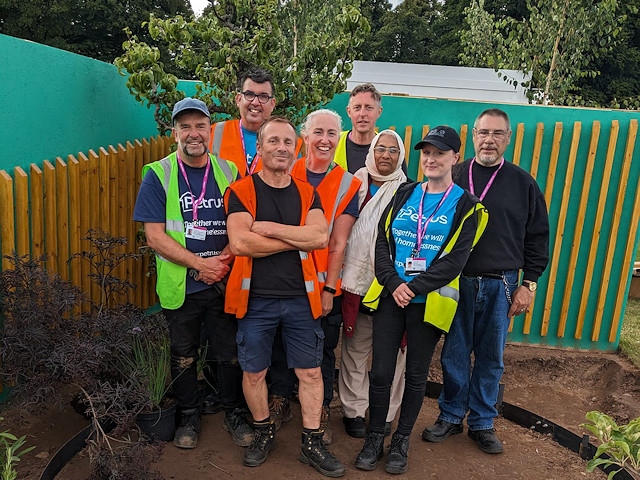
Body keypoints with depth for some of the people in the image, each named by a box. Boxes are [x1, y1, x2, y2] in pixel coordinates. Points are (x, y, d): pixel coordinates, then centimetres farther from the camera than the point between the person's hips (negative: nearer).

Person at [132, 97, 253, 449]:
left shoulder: (228, 172, 2)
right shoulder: (158, 176, -5)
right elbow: (155, 236, -10)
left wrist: (224, 261, -14)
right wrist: (201, 263, -17)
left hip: (224, 284, 1)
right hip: (181, 286, -1)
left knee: (230, 353, 10)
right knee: (183, 356, 15)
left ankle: (234, 413, 33)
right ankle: (188, 416, 36)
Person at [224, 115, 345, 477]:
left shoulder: (307, 193, 5)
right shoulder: (241, 191, -4)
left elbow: (321, 236, -12)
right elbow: (240, 243, -20)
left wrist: (269, 228, -17)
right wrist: (298, 239, -13)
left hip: (301, 298, 2)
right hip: (256, 299, -2)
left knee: (310, 372, 9)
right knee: (254, 372, 12)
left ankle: (312, 443, 25)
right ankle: (264, 432, 35)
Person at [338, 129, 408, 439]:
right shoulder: (356, 186, 6)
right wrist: (341, 277, 3)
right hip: (357, 282, 1)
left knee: (391, 353, 6)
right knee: (355, 350, 9)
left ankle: (386, 414, 23)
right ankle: (353, 411, 24)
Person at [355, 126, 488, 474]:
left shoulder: (465, 204, -1)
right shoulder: (403, 194, 8)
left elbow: (456, 259, -9)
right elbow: (382, 241, 2)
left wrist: (414, 288, -17)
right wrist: (393, 284, -13)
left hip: (430, 301, -2)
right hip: (390, 296, 2)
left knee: (416, 373, 11)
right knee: (380, 371, 4)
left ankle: (401, 442, 28)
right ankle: (374, 438, 23)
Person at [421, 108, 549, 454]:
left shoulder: (523, 183, 5)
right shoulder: (454, 177, 3)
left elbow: (537, 238, 8)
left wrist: (528, 284, 2)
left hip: (501, 286, 1)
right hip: (456, 281, 0)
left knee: (491, 358, 10)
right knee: (454, 354, 8)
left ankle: (482, 423, 26)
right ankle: (451, 416, 26)